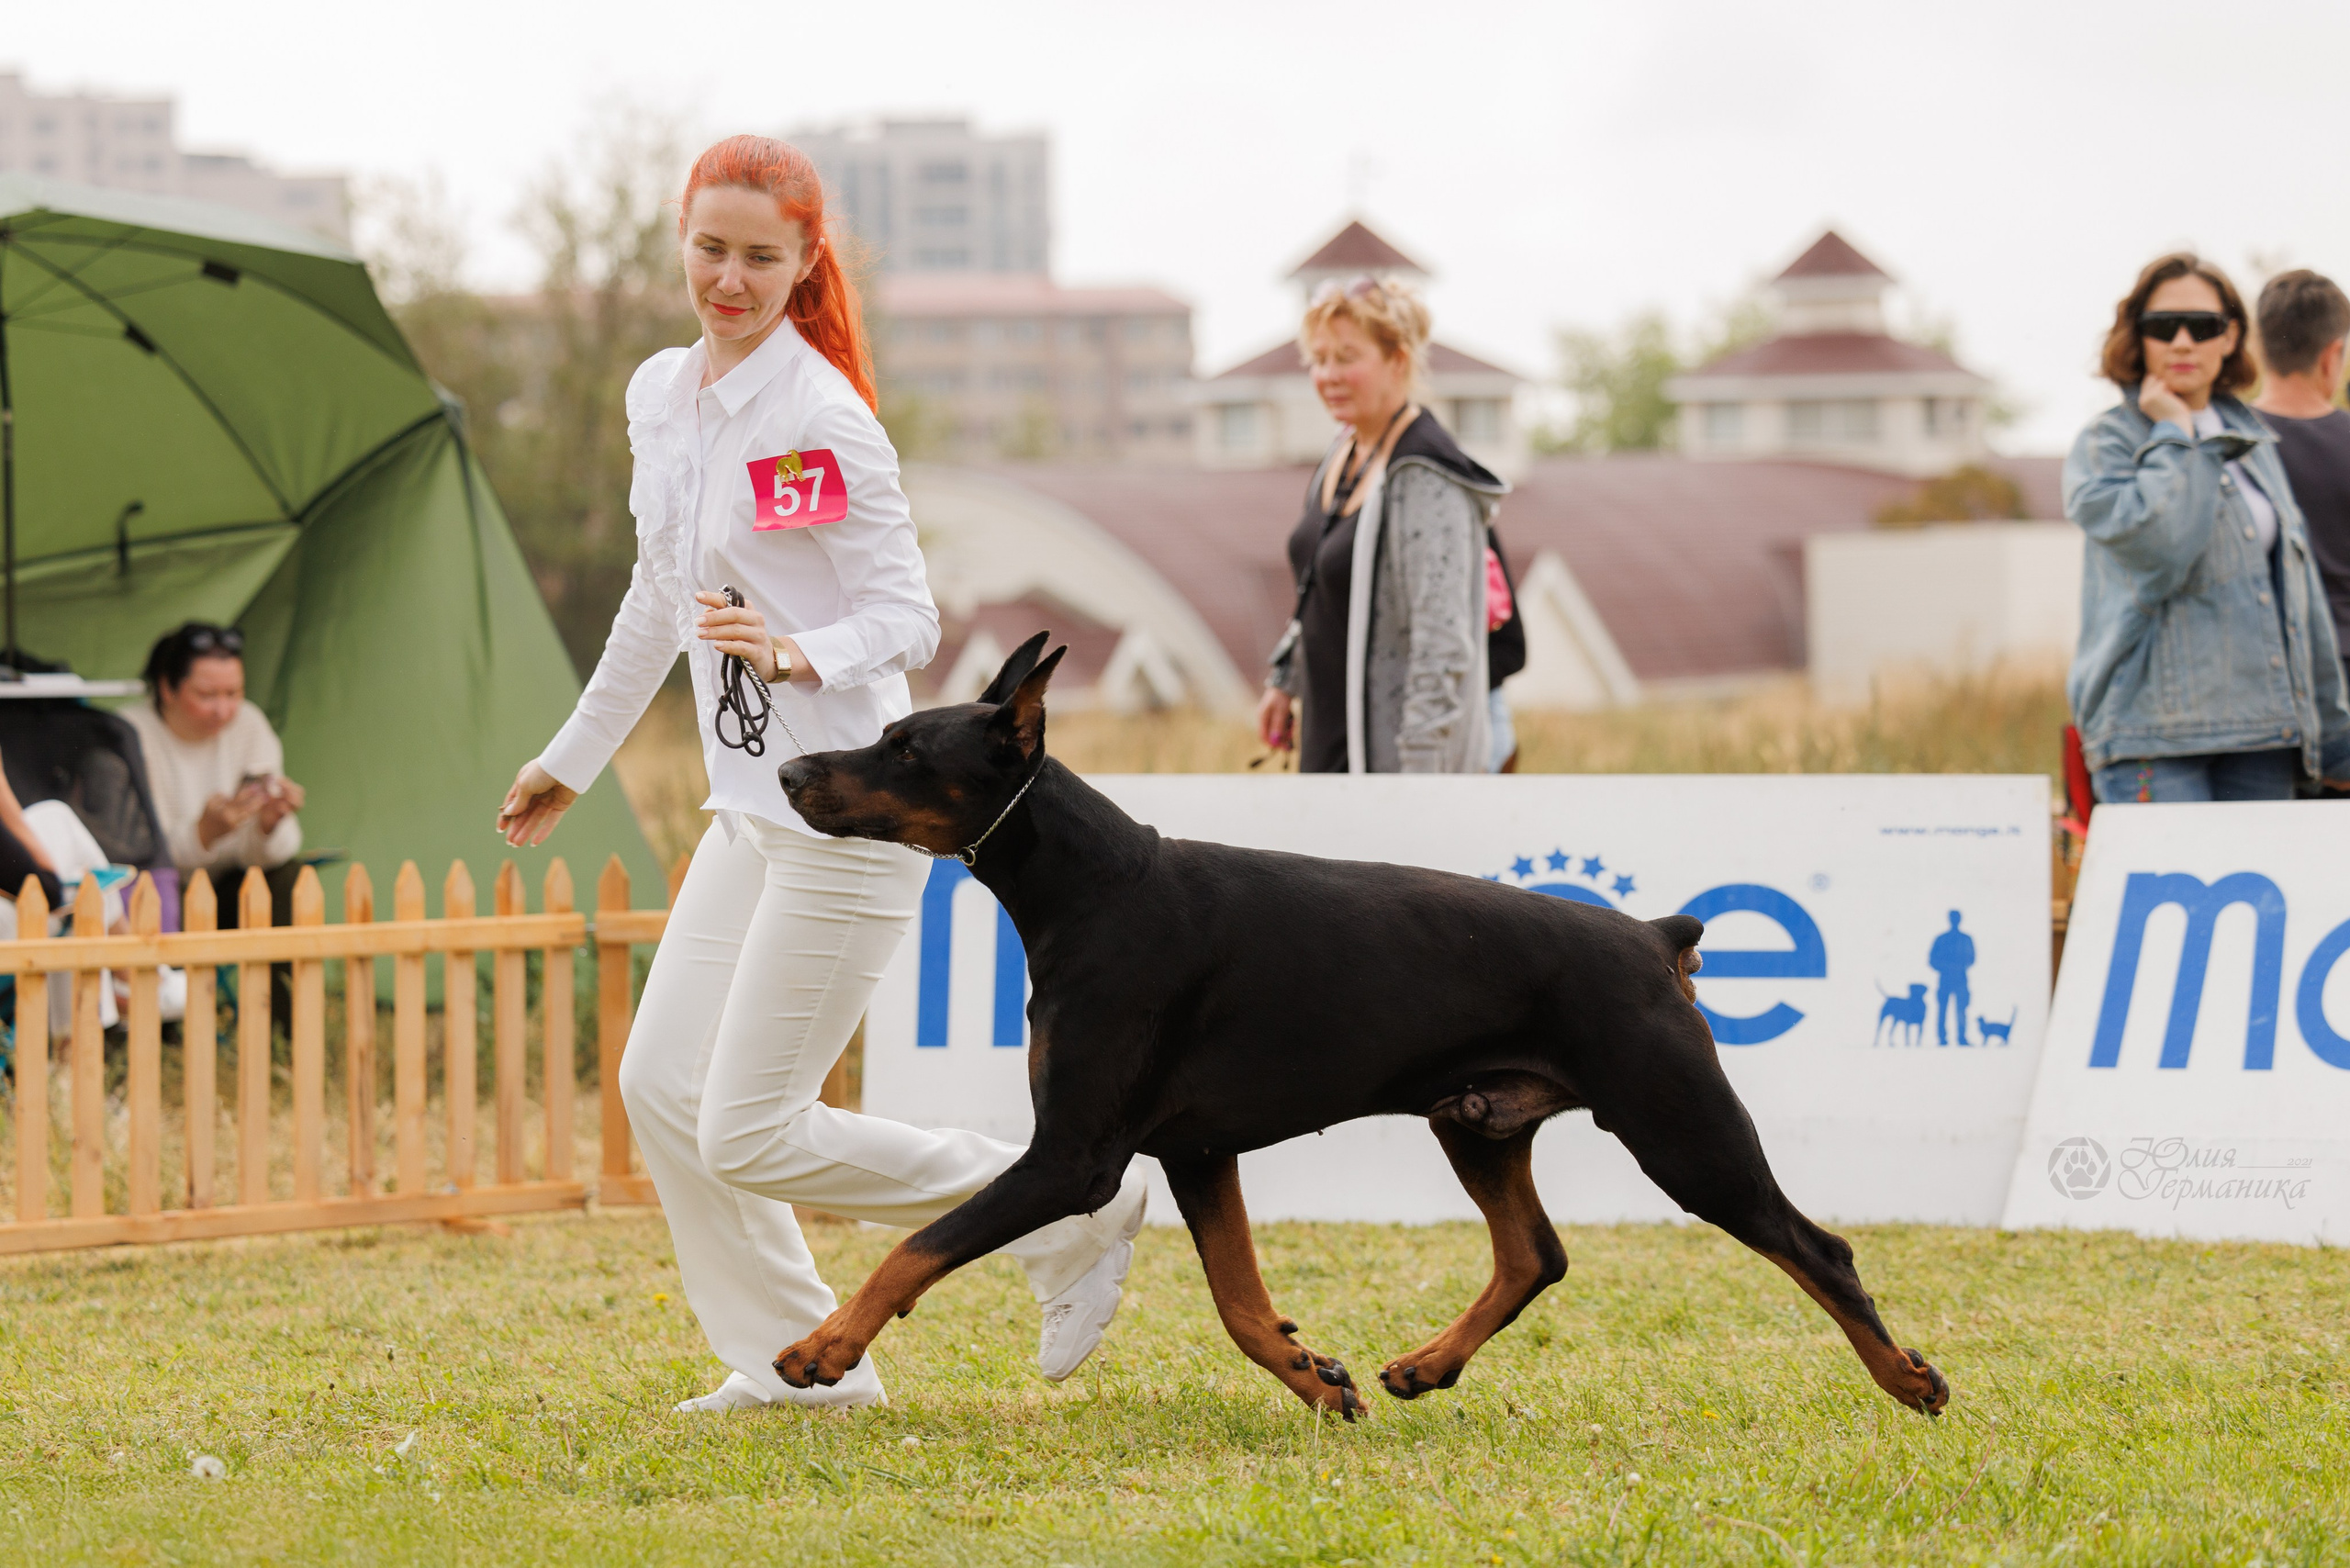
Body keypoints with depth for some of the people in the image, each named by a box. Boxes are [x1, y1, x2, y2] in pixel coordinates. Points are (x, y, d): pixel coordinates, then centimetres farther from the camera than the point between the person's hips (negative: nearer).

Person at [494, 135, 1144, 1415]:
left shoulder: (824, 422, -15)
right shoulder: (660, 394, 10)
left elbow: (909, 620, -15)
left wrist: (797, 653, -34)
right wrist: (572, 757, 30)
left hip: (848, 817, -8)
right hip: (748, 812, 8)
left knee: (749, 1135, -8)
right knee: (662, 1087, 6)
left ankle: (1068, 1212, 5)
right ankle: (795, 1363, 17)